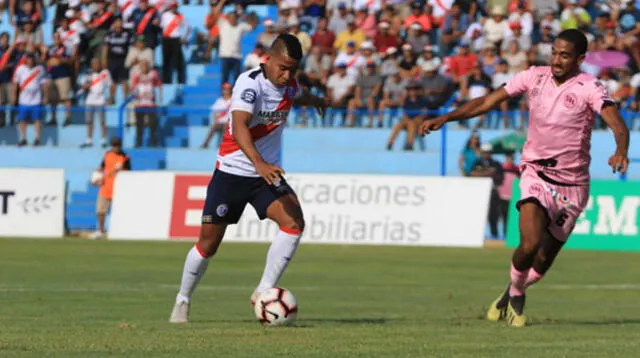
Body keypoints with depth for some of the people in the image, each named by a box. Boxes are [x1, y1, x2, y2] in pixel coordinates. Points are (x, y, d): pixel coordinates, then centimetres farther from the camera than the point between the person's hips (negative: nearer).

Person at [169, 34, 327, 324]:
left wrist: (315, 101, 52)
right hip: (232, 172, -5)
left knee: (294, 222, -21)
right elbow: (239, 125, -37)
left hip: (267, 173, 5)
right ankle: (182, 301, 22)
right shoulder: (249, 84, -21)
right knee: (208, 242, 0)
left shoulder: (288, 86, 2)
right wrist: (259, 163, -51)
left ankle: (264, 291, -15)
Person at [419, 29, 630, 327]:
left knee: (543, 261, 4)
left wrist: (621, 151, -46)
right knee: (530, 243, -22)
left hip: (572, 185, -1)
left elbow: (618, 125, -24)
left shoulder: (589, 87, -11)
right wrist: (445, 118, -3)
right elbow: (488, 101, 5)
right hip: (536, 176, 1)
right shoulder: (534, 77, -1)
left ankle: (512, 295, 35)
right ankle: (516, 293, 9)